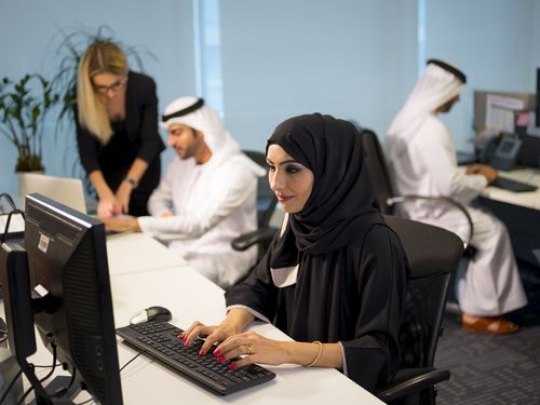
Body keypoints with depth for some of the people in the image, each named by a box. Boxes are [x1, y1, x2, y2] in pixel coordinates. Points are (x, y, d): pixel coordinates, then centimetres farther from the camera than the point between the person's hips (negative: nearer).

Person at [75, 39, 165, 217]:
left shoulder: (144, 86, -27)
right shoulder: (85, 98, -24)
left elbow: (149, 142, -24)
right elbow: (86, 152, -23)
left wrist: (127, 186, -32)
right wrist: (105, 195, -37)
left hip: (142, 164, -1)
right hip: (109, 166, 1)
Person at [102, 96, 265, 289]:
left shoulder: (236, 171, -20)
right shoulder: (182, 162, 6)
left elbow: (198, 224, -29)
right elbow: (158, 198, 19)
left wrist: (133, 224, -32)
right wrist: (165, 216, -7)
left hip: (224, 257, -7)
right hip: (182, 249, 7)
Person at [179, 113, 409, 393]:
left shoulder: (374, 244, -23)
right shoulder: (298, 221, -3)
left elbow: (380, 352, -24)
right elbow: (260, 285, 6)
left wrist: (286, 351, -35)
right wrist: (232, 324, -15)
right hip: (293, 375, 6)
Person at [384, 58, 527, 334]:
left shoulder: (405, 119, 7)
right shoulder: (431, 129, -24)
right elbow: (449, 186, -25)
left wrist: (464, 172, 14)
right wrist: (483, 179, -7)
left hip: (408, 208, 10)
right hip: (425, 215, -10)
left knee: (482, 220, 20)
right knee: (493, 231, 2)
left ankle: (474, 304, 22)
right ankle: (479, 312, 11)